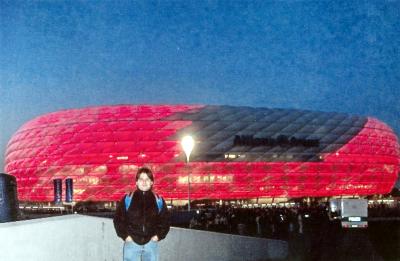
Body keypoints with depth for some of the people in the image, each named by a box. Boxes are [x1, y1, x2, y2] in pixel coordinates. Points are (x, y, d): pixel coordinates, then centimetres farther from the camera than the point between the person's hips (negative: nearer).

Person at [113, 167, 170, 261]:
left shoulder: (159, 201, 5)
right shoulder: (127, 199, 0)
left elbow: (165, 220, 11)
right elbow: (118, 219, 3)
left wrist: (158, 235, -1)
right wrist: (125, 235, -5)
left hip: (151, 243, 2)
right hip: (131, 243, -2)